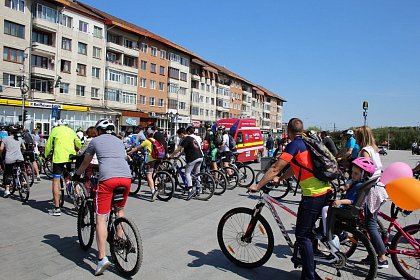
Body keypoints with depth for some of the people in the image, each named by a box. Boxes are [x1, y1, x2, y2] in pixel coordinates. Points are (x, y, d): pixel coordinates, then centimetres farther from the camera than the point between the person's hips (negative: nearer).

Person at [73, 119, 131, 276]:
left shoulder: (95, 141, 20)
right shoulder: (119, 141, 28)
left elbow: (85, 163, 30)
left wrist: (76, 175, 48)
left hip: (108, 178, -4)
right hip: (126, 177, 4)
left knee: (101, 219, 2)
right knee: (120, 210, 28)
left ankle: (102, 258, -3)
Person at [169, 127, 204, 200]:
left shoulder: (186, 140, -8)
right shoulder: (192, 138, 21)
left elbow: (178, 149, -8)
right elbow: (184, 149, 29)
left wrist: (171, 156, 3)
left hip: (193, 158, -9)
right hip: (200, 157, 9)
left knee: (187, 173, -2)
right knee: (196, 174, 15)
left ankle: (191, 189, -12)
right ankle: (197, 190, 20)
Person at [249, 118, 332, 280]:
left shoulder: (294, 145, -10)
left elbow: (275, 168, -15)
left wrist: (257, 186, -9)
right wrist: (279, 179, 32)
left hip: (313, 195, -9)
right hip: (326, 191, 9)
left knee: (302, 236, 0)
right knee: (309, 232, 23)